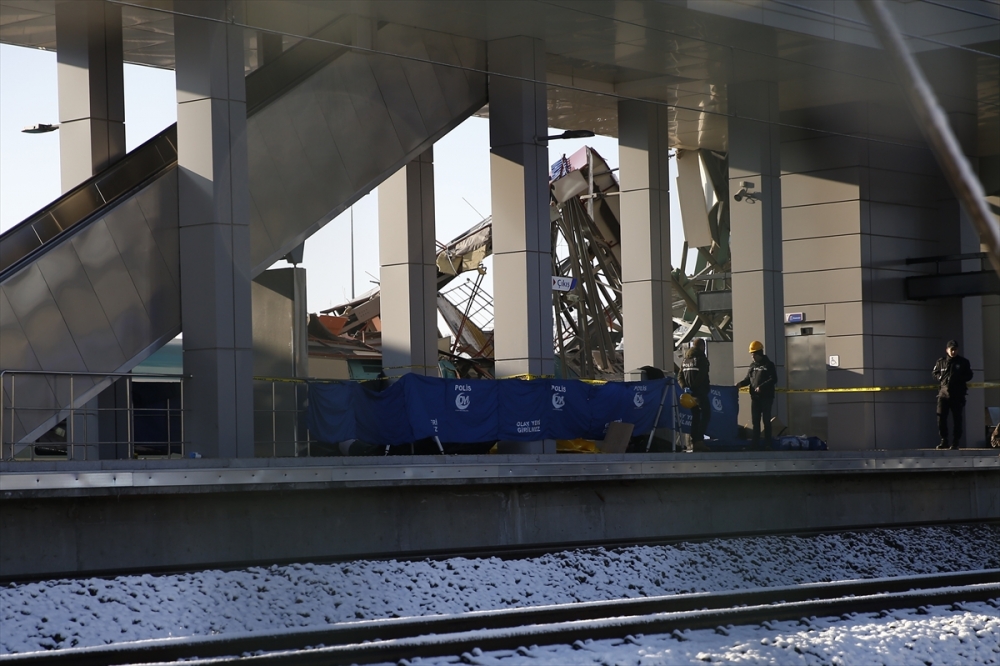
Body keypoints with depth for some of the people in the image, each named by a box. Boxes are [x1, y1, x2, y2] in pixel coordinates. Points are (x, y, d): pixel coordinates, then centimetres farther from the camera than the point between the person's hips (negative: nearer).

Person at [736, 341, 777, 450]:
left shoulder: (768, 365, -4)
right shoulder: (752, 365, 13)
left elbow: (773, 379, -12)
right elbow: (748, 379, 16)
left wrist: (761, 386, -23)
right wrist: (740, 384, -4)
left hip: (766, 397, -6)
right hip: (755, 397, 6)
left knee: (766, 420, -3)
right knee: (755, 421, 5)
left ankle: (767, 444, 0)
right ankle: (756, 444, 7)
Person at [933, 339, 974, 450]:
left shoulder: (963, 362, 2)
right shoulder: (941, 361, 6)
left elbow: (969, 375, 4)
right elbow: (935, 374, 16)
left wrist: (959, 379, -12)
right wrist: (941, 378, -4)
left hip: (958, 394, -1)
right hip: (944, 392, 1)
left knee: (957, 419, 0)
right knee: (941, 417, -5)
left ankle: (955, 443, 5)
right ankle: (944, 441, 5)